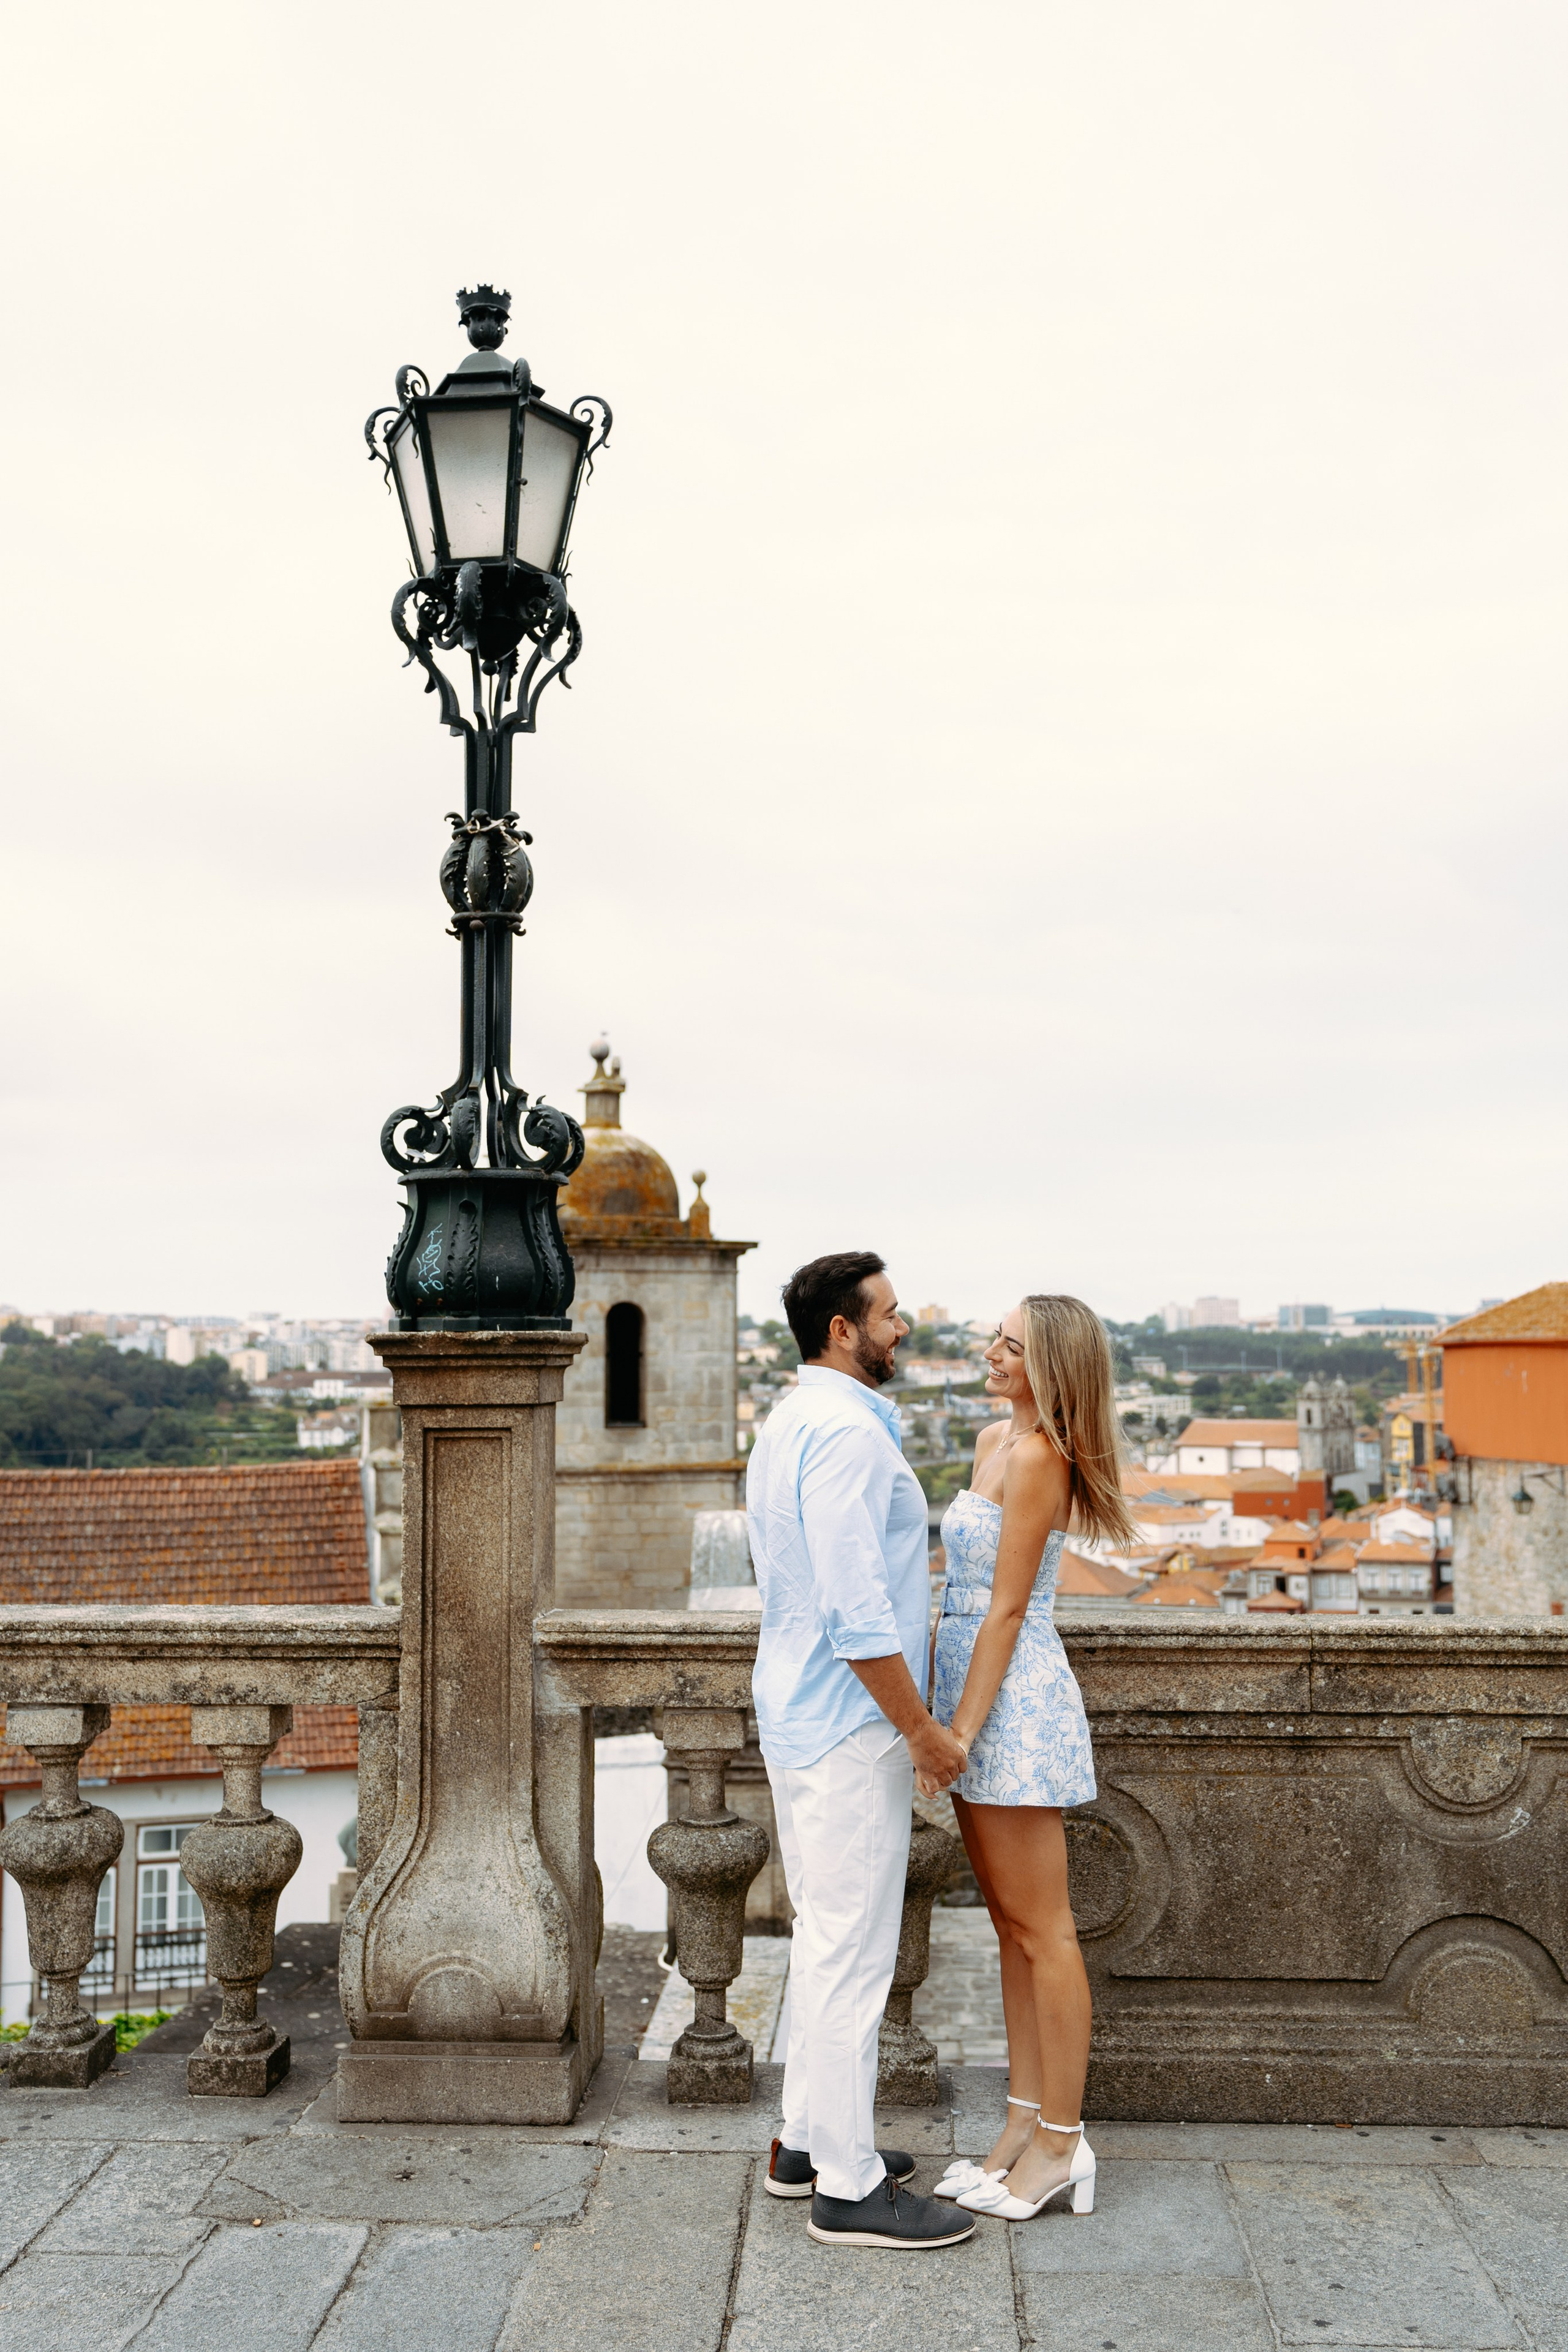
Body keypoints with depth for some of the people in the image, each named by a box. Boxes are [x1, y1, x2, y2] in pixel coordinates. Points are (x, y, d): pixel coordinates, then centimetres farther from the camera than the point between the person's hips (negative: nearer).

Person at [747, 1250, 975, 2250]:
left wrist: (921, 1613, 22)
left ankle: (809, 2140, 30)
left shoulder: (790, 1423, 13)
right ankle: (849, 2186, 9)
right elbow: (857, 1614, -24)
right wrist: (923, 1730, -18)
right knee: (854, 1949, -1)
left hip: (801, 1716, 11)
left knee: (826, 1935, 19)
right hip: (851, 1726, -11)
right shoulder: (847, 1430, -20)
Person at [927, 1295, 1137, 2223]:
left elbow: (1008, 1608, -17)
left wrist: (963, 1728, -16)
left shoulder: (1037, 1457, -15)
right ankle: (1027, 2123, 24)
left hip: (1015, 1695, -10)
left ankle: (1062, 2142, 12)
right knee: (1012, 1926, 15)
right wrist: (952, 1717, 21)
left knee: (1042, 1930, 1)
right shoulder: (993, 1441, 12)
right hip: (977, 1686, 10)